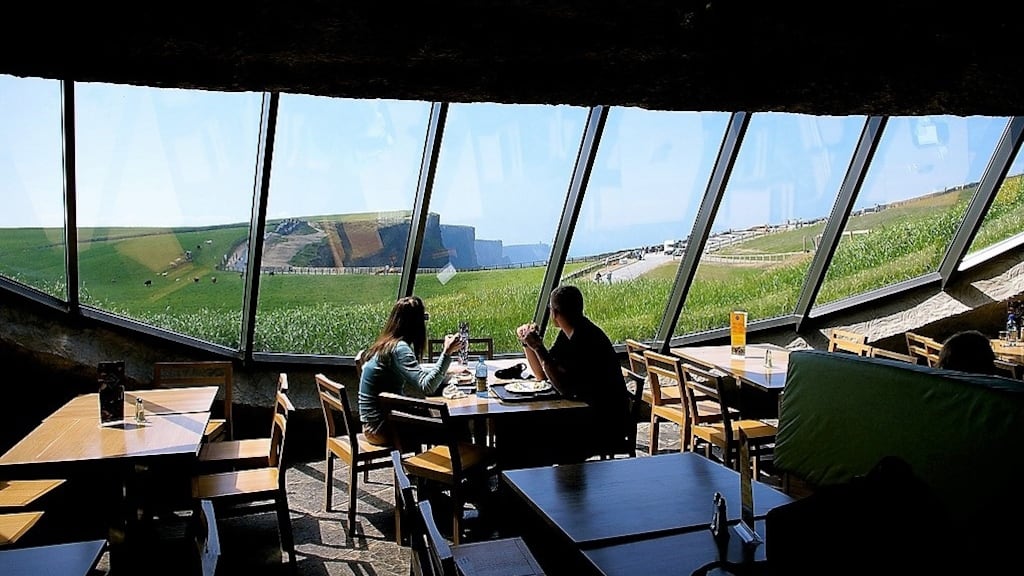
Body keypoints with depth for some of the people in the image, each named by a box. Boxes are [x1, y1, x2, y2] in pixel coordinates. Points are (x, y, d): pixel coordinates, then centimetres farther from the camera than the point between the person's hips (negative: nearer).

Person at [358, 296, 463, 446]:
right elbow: (426, 387, -30)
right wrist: (447, 353, -28)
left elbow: (416, 374, 18)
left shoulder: (387, 344, 7)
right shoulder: (399, 349, -21)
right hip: (382, 429, -9)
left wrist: (449, 374, 11)